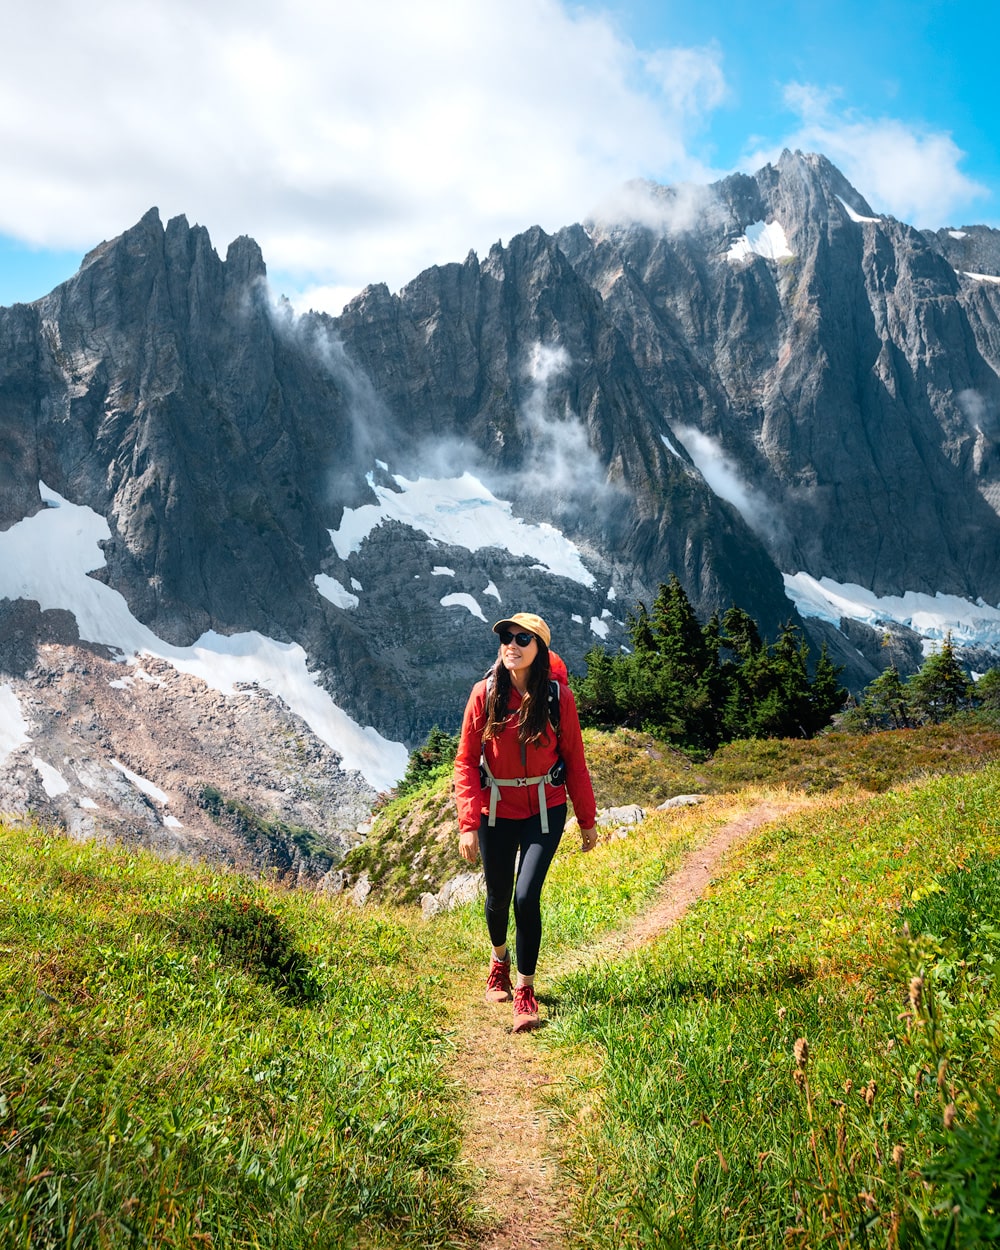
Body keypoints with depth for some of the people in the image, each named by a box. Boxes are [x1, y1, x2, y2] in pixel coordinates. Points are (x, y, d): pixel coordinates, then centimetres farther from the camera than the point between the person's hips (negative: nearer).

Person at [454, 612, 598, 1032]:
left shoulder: (558, 696, -10)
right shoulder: (485, 694, -10)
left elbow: (574, 760, 0)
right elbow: (466, 761, -7)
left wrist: (587, 821, 5)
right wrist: (467, 825, -13)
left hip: (544, 811, -1)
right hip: (496, 811, 1)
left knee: (527, 896, -14)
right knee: (498, 895, 15)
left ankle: (525, 990, 4)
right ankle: (499, 958, 47)